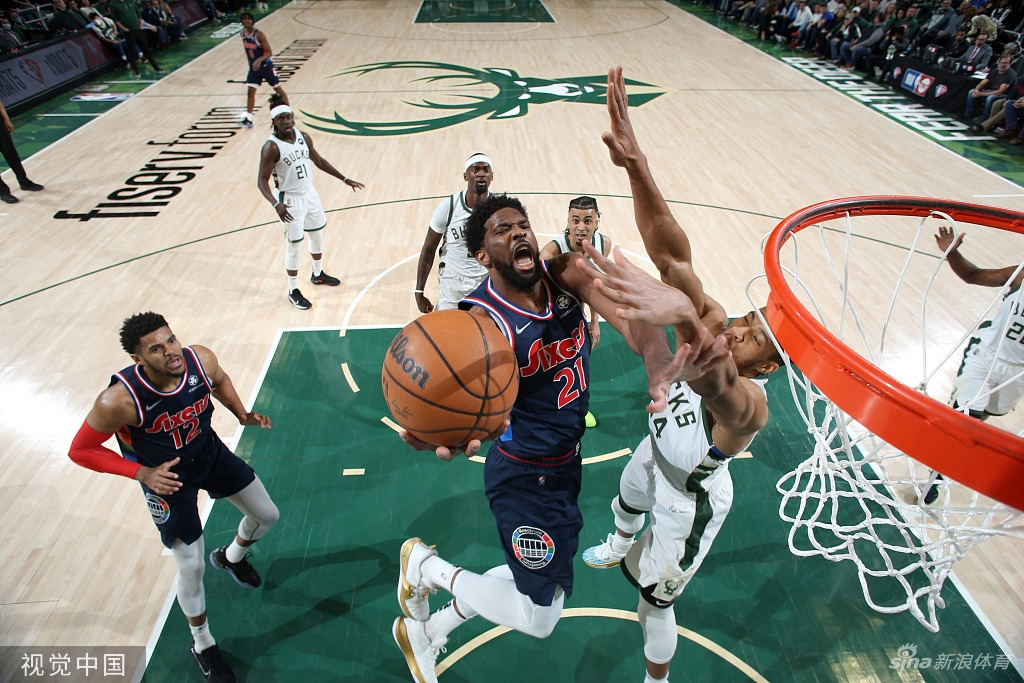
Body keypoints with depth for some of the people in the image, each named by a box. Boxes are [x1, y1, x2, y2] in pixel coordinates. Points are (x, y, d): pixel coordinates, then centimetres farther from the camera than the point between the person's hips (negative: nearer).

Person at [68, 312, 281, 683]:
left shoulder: (201, 360, -25)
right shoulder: (119, 401, -36)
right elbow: (80, 451, -19)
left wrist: (242, 414, -11)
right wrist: (141, 473, -28)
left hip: (210, 451, 4)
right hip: (167, 477, -4)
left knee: (267, 515, 13)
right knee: (191, 567, 2)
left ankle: (232, 557, 49)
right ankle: (202, 644, 32)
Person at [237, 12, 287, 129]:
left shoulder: (259, 35, -19)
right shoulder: (243, 33, 0)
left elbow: (269, 52, -22)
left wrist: (259, 60, -37)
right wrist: (251, 62, 17)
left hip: (265, 66, -6)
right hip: (253, 67, 6)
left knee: (278, 90, 6)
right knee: (250, 91, -1)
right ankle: (248, 119, -2)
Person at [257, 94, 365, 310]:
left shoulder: (304, 137, -2)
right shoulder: (271, 147, -20)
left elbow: (319, 161, 13)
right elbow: (262, 181, -20)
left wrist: (344, 179, 11)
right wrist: (276, 204, -37)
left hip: (310, 194, 7)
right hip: (291, 200, -7)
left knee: (317, 235, 21)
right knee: (294, 245, 1)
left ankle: (318, 274, 44)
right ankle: (293, 291, 16)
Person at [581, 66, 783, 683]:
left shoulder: (747, 404, -44)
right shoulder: (712, 324, -28)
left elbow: (715, 382, -72)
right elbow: (670, 253, -41)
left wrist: (702, 344, -96)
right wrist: (636, 166, -54)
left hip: (689, 497, -7)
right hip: (657, 451, 7)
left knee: (655, 599, 14)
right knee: (627, 500, 39)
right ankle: (620, 548, 77)